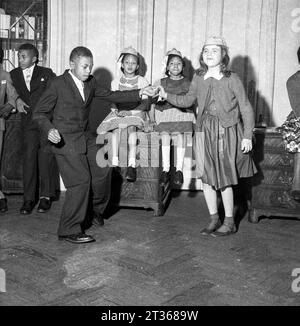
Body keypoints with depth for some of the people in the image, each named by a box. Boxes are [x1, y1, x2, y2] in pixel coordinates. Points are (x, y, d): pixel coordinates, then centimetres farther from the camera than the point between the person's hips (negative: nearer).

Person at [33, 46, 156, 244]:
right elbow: (40, 113, -9)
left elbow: (110, 95, 11)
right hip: (65, 139, -7)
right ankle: (70, 231, 2)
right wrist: (50, 129, -28)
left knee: (103, 169, 12)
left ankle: (95, 209, 37)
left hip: (85, 138, 7)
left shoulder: (90, 82, 6)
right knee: (80, 181, -11)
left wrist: (140, 93, 3)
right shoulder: (58, 84, -12)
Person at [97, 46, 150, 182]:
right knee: (117, 128, -34)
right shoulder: (116, 82, 16)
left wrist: (131, 111, -14)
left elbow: (144, 103, 1)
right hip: (118, 112, 2)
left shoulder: (142, 81, 9)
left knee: (131, 127, -37)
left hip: (136, 112, -2)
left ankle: (131, 165, -44)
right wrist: (116, 109, -10)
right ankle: (114, 163, -38)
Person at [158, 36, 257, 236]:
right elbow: (188, 101, 21)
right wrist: (166, 96, 8)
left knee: (224, 179, 0)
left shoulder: (232, 79, -5)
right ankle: (214, 219, 22)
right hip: (204, 131, 4)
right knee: (206, 177, 6)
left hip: (227, 132, -4)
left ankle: (229, 222, 16)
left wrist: (247, 136, -6)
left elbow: (246, 108, -2)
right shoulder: (198, 79, 7)